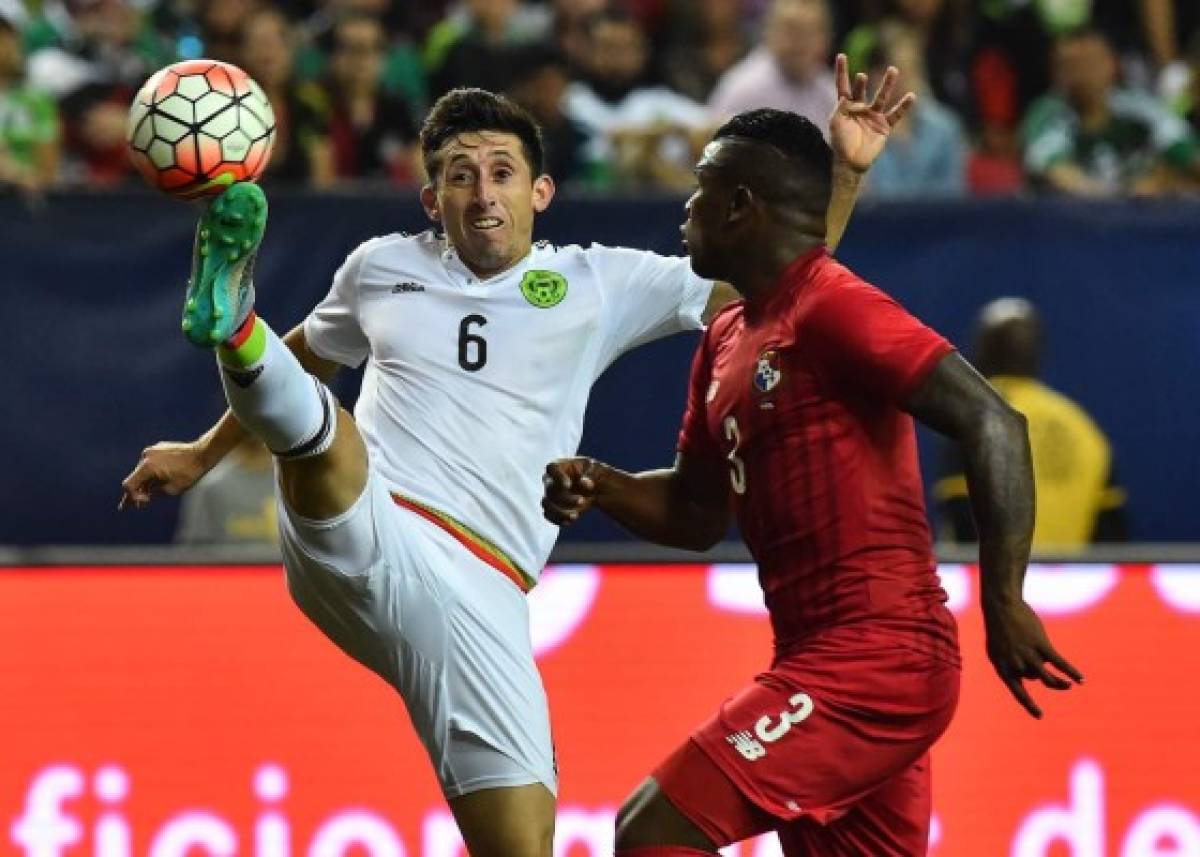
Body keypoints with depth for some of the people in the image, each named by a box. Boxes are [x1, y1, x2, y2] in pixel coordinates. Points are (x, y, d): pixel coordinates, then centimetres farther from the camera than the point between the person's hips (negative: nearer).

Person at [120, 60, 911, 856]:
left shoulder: (597, 285, 11)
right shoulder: (382, 268, 15)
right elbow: (307, 358, 35)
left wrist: (845, 170, 1)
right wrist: (205, 453, 39)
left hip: (479, 596, 0)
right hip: (356, 539, 0)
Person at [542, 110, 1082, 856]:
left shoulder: (834, 307, -13)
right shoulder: (728, 340, 16)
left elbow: (991, 423, -20)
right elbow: (699, 514, 25)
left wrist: (1004, 604, -25)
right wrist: (599, 486, 5)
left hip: (871, 656, -10)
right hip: (824, 655, 10)